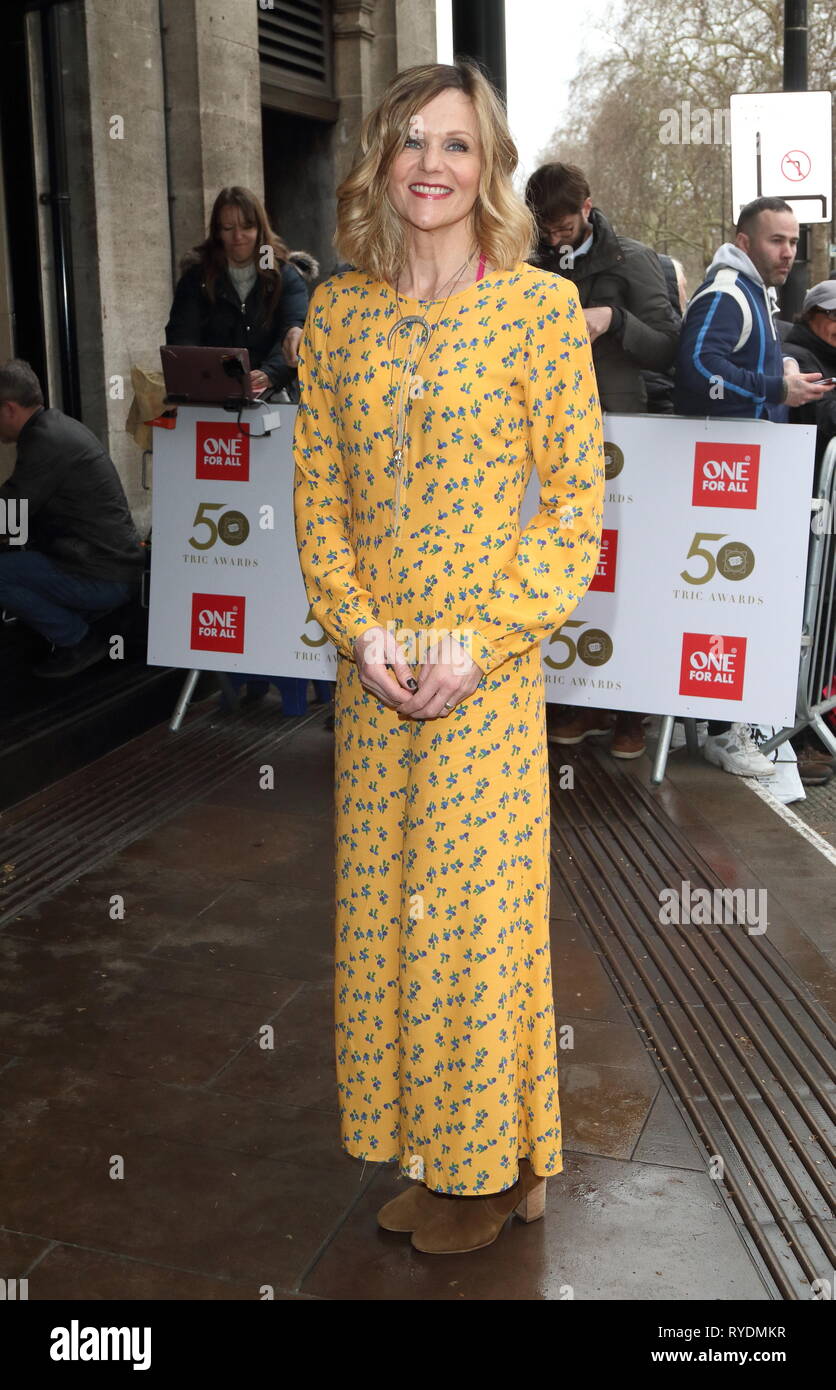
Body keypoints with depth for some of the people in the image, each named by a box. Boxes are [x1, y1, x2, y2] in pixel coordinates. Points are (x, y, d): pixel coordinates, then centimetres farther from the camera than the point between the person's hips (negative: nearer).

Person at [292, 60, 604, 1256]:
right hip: (373, 667, 4)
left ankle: (497, 1165, 26)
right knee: (385, 898, 12)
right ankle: (427, 1152, 32)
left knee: (481, 898, 4)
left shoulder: (540, 305, -5)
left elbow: (576, 499, -7)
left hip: (489, 665, -4)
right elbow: (317, 491, 6)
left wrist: (482, 645, -15)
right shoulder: (337, 312, 6)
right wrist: (360, 631, -7)